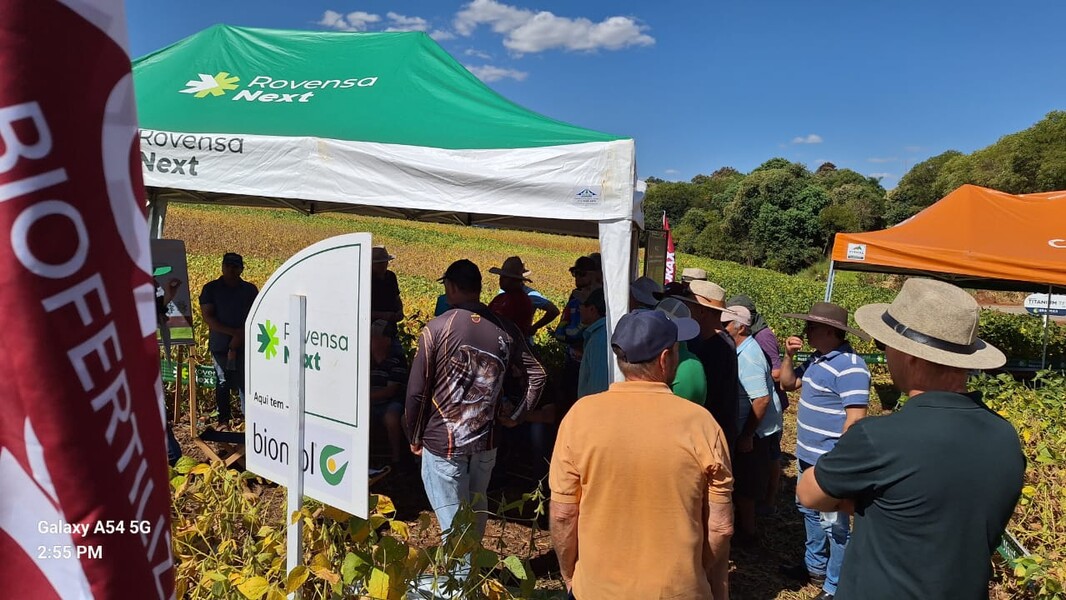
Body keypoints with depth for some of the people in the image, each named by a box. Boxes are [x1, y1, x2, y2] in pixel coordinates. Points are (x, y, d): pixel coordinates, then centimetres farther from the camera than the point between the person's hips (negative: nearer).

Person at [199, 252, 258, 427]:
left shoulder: (250, 290, 8)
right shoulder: (211, 289, 4)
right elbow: (208, 317, -5)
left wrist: (241, 336, -12)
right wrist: (233, 332, -14)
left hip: (245, 345, 0)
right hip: (220, 345, 0)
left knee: (245, 382, -6)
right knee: (223, 383, 8)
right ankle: (224, 419, 19)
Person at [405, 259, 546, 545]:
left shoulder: (436, 329, -13)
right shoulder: (506, 330, -3)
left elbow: (416, 391, -9)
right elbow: (536, 376, -1)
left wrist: (414, 437, 4)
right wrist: (514, 415, 10)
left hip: (443, 443, -4)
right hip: (486, 441, 5)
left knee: (453, 524, 4)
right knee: (477, 513, 23)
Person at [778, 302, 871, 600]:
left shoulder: (849, 367, -22)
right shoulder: (817, 359, 8)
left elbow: (855, 420, -25)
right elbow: (788, 383, 18)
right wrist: (788, 355, 1)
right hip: (808, 455, 10)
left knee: (834, 525, 4)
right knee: (810, 513, 23)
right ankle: (815, 567, 40)